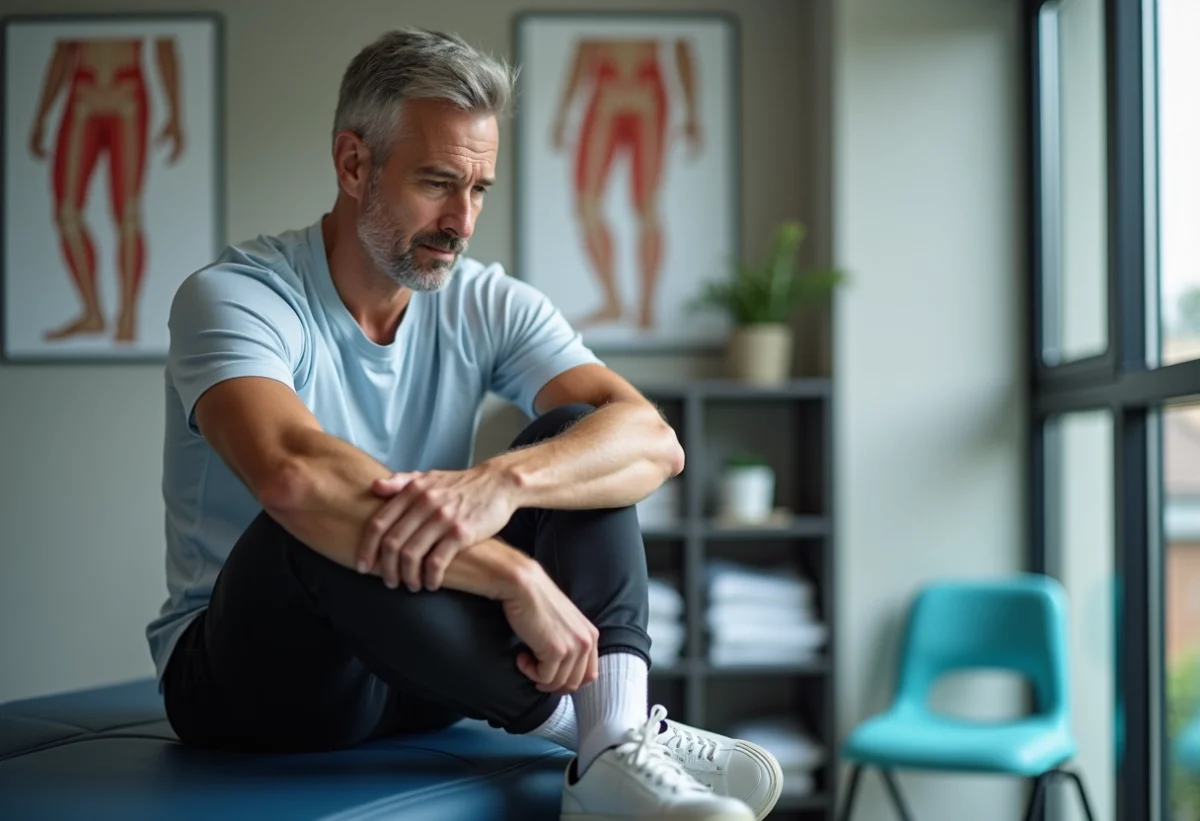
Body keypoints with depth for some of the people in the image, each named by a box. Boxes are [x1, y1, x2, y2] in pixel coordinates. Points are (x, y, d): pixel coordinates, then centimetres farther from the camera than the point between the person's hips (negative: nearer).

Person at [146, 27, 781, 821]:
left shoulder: (488, 305, -1)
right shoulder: (234, 296, -15)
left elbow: (654, 441, -18)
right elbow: (292, 473, -37)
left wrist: (501, 482, -38)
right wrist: (520, 576, -40)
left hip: (420, 666, 5)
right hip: (249, 670, -4)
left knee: (577, 437, -12)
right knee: (320, 522, -36)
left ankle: (619, 753, -31)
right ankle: (599, 720, -23)